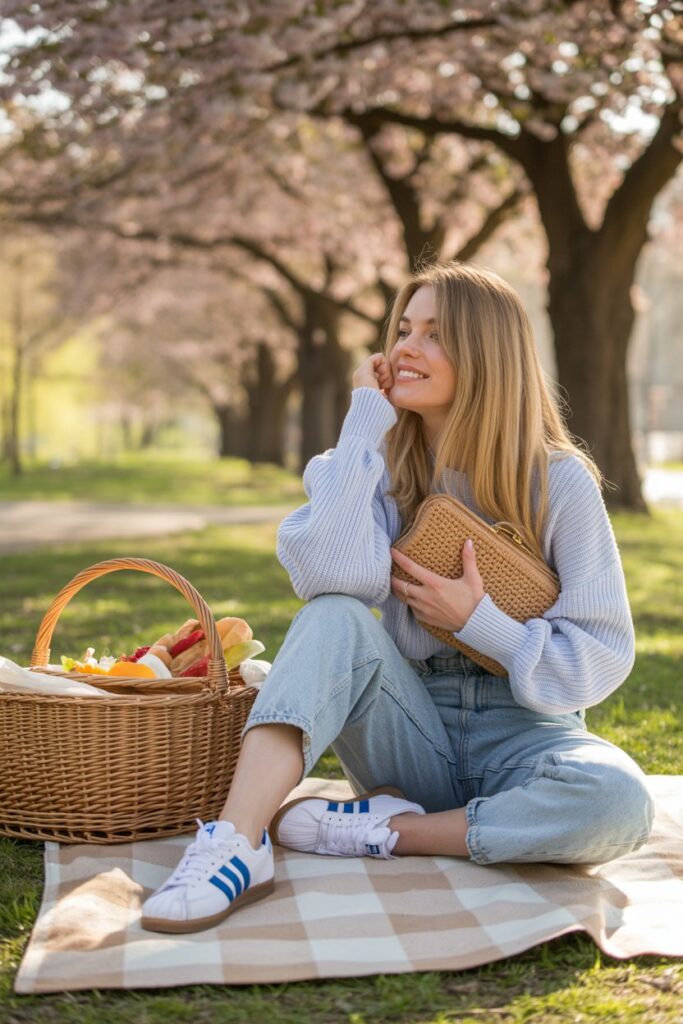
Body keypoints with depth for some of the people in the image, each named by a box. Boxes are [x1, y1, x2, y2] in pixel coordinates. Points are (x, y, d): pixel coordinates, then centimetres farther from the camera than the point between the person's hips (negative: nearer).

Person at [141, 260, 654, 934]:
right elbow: (329, 572, -21)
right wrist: (365, 418, -14)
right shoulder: (388, 467, 2)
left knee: (618, 799, -34)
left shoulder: (559, 481, -6)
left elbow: (602, 656, -6)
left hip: (521, 734, -1)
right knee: (336, 617, -27)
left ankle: (384, 832, -20)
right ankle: (237, 842, -38)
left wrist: (476, 620, -17)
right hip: (413, 733, 1)